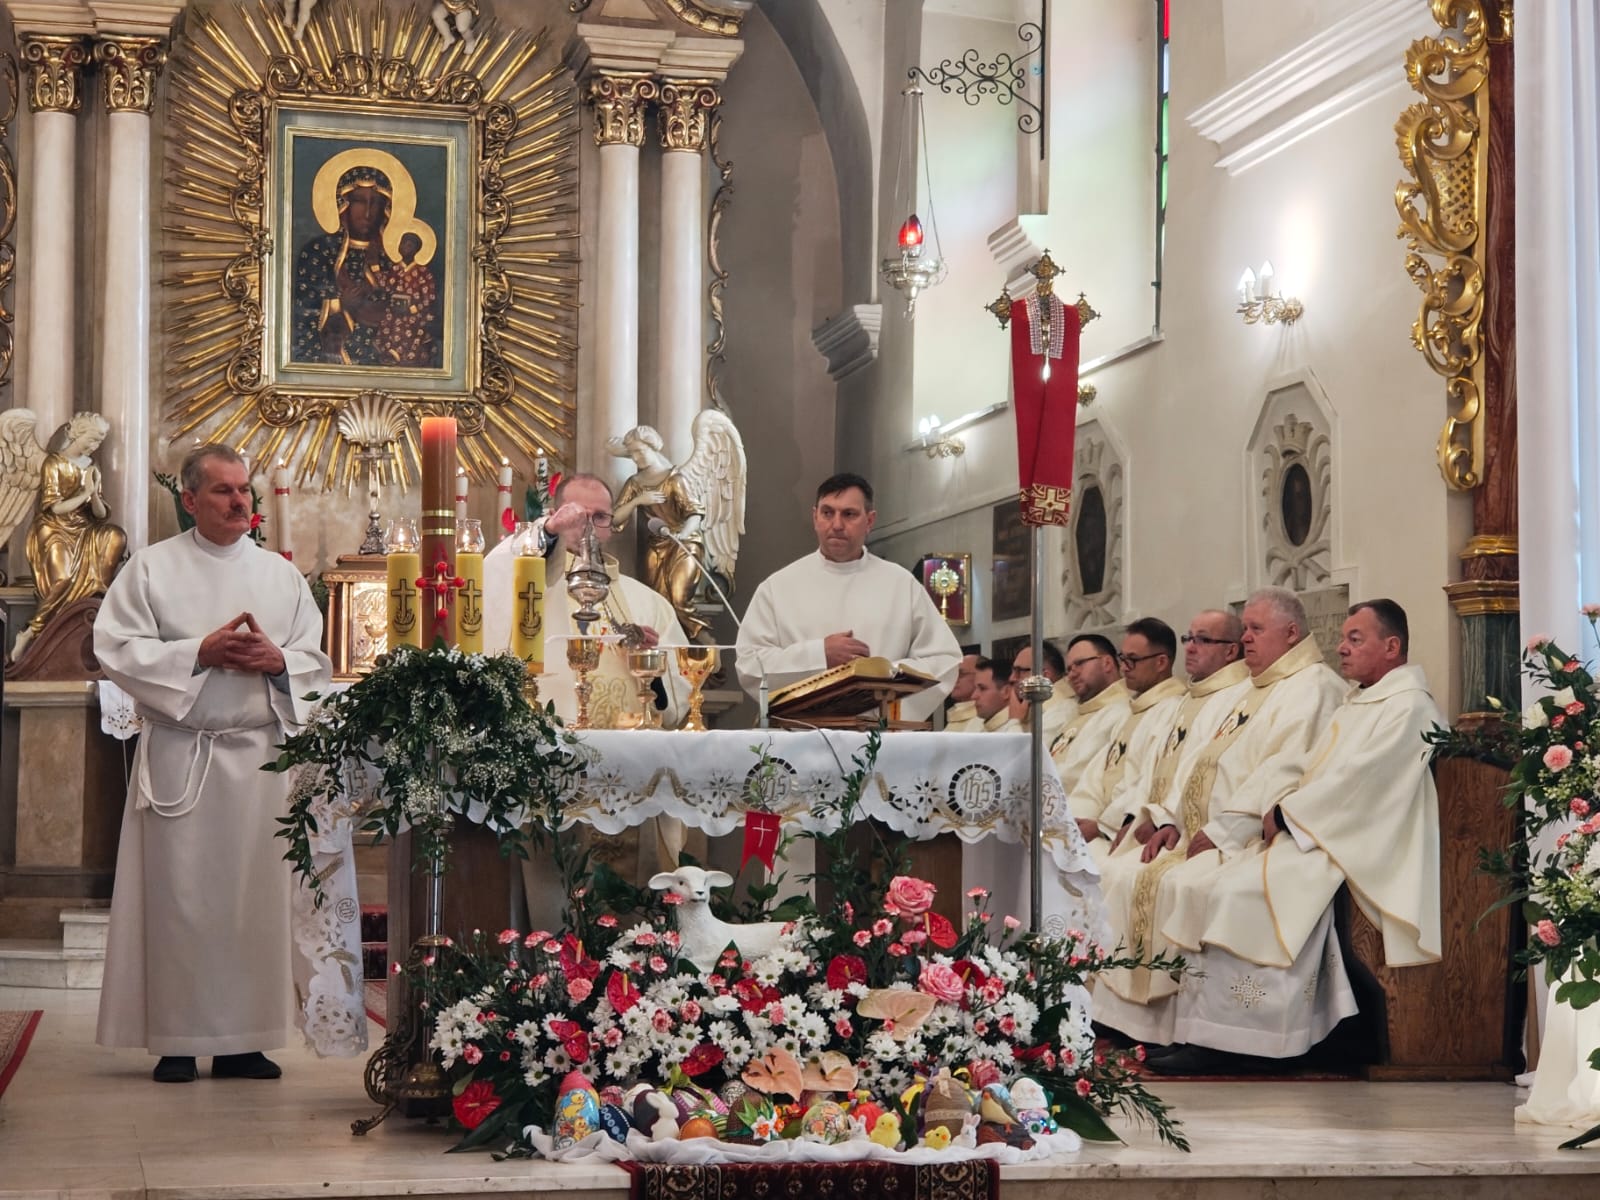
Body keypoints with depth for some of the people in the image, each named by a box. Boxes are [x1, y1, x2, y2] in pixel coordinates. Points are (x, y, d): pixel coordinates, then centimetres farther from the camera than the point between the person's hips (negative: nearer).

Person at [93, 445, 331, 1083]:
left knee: (255, 897, 2)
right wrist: (199, 652, -13)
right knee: (179, 898, -3)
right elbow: (118, 648, -4)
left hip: (259, 754, 3)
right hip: (180, 755, -3)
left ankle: (242, 1041, 9)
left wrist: (276, 659, -9)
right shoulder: (151, 568, 4)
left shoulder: (281, 574, 13)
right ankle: (177, 1041, 4)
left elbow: (316, 662, 12)